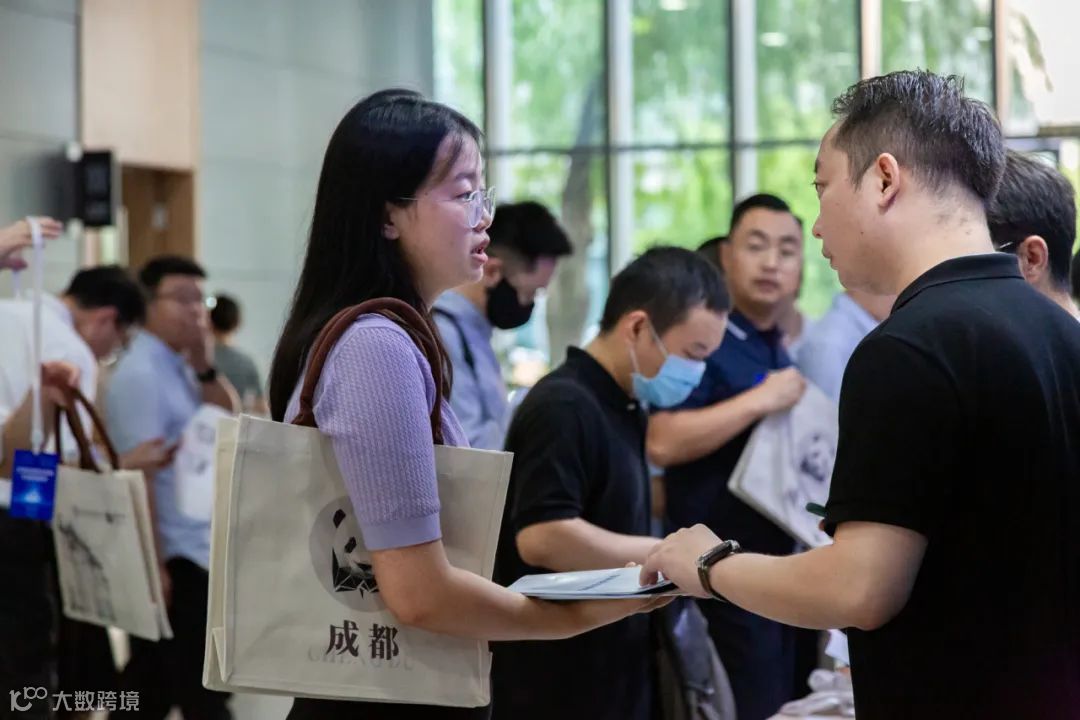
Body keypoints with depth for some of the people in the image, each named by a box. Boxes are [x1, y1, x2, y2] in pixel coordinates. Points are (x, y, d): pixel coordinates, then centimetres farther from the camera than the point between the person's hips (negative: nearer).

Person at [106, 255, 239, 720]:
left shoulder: (179, 367, 12)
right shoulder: (141, 375, -14)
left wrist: (205, 368, -5)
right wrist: (153, 566, -22)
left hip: (197, 551, 8)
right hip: (171, 557, -8)